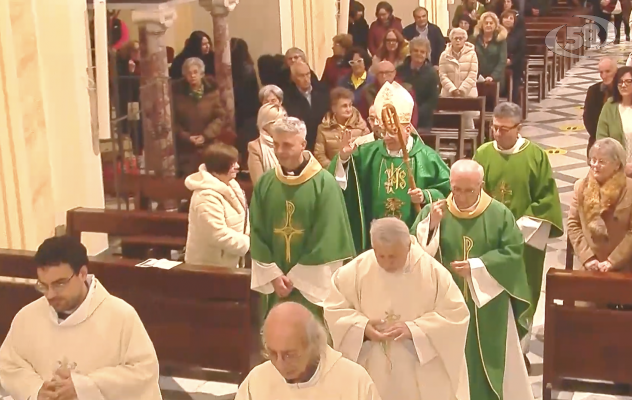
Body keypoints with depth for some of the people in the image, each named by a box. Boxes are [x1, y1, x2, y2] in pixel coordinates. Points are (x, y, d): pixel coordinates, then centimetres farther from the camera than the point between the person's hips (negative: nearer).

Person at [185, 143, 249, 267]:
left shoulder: (229, 185, 5)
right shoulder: (207, 197, -28)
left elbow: (239, 220, 15)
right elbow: (218, 235, -31)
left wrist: (250, 234, -3)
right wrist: (248, 243, -21)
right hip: (210, 266, -10)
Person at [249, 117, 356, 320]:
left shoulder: (324, 184, -10)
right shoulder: (264, 183, 3)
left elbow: (327, 240, -10)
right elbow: (257, 234, 4)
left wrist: (297, 278, -10)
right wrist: (273, 275, -6)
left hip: (311, 282, -4)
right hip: (275, 284, 4)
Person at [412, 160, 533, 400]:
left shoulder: (500, 214, -4)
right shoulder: (431, 212, -3)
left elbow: (513, 253, -8)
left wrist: (476, 267, -17)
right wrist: (430, 226, -24)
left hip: (488, 306, 0)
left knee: (490, 362, 10)